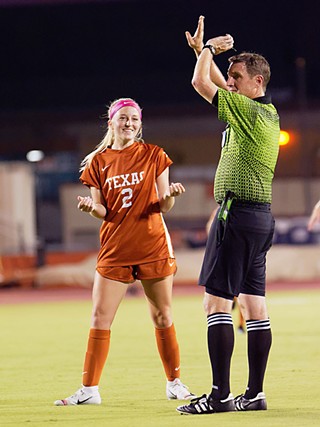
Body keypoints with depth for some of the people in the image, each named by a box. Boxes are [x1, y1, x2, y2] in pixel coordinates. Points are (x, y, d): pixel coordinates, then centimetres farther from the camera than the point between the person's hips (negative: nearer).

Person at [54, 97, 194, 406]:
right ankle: (89, 389, 0)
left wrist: (170, 194, -20)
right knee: (99, 318, -4)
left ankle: (174, 383, 17)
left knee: (162, 317, 5)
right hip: (114, 249, 1)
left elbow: (163, 207, 1)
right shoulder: (98, 162, 6)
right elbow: (103, 211, 5)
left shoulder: (154, 155, 2)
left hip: (153, 247, -1)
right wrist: (91, 207, -17)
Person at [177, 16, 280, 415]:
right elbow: (222, 89, 30)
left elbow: (201, 83, -12)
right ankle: (254, 393, 9)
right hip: (261, 217, 10)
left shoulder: (249, 112, -13)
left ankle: (220, 394, -13)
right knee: (253, 305, 8)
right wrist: (205, 50, 25)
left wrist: (207, 50, 5)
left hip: (237, 214, -10)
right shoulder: (267, 113, 14)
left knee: (217, 301, -9)